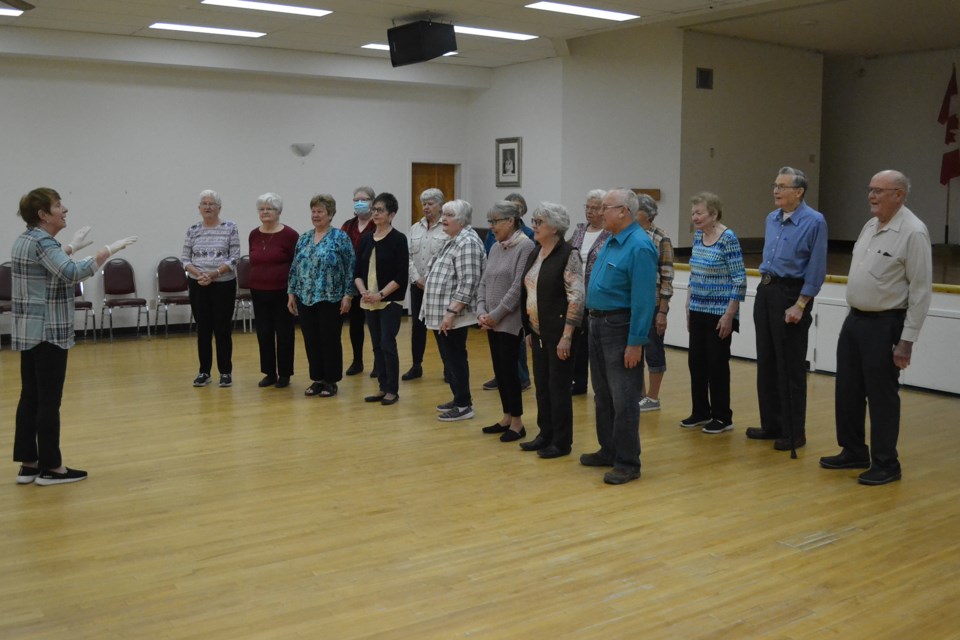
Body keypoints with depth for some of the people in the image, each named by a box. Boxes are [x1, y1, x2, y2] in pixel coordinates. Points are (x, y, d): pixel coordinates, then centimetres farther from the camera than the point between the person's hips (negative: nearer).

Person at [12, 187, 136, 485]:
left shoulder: (26, 239, 14)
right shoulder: (41, 241, -17)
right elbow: (72, 273, -32)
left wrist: (72, 247, 36)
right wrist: (109, 250, -30)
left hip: (29, 332, 10)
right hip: (47, 332, -10)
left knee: (30, 397, 11)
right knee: (49, 401, -3)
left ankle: (28, 464, 16)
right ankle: (51, 467, 3)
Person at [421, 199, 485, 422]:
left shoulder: (467, 242, -16)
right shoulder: (454, 241, 16)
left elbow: (468, 283, -23)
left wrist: (451, 312, -24)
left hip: (452, 315, -10)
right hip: (441, 313, 10)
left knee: (455, 358, -3)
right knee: (449, 358, 15)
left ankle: (464, 406, 6)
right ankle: (459, 399, 24)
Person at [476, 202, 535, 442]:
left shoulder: (525, 246, -12)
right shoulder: (495, 248, 12)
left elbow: (518, 287, -18)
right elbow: (484, 282, 14)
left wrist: (496, 315, -15)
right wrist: (481, 312, 0)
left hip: (510, 321, -7)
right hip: (492, 322, 7)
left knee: (508, 369, -3)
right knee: (499, 369, 12)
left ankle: (517, 422, 9)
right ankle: (507, 418, 23)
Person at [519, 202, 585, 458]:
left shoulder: (568, 254, -13)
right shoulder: (535, 254, 11)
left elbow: (576, 298, -18)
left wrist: (566, 336, -21)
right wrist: (529, 330, 16)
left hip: (558, 333, -7)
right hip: (538, 332, 8)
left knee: (558, 387, 0)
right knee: (541, 385, 13)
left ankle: (562, 442, 11)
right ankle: (545, 435, 25)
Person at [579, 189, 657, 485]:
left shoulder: (639, 247, -18)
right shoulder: (611, 242, 11)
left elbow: (643, 299, -21)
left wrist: (636, 342, -22)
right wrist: (593, 320, 15)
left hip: (620, 327, -10)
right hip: (598, 323, 10)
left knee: (623, 399, -3)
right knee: (603, 395, 17)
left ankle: (628, 462, 6)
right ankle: (609, 451, 29)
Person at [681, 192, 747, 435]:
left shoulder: (728, 239, -14)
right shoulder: (697, 235, 7)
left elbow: (740, 280, -15)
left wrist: (729, 315, -17)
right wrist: (689, 307, 15)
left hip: (719, 313, -7)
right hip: (698, 312, 7)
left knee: (717, 364, 1)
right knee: (695, 361, 10)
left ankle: (723, 418, 13)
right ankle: (701, 412, 24)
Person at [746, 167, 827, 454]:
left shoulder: (814, 222, -12)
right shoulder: (771, 219, 10)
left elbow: (816, 269, -13)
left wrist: (800, 305, -17)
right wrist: (765, 287, 17)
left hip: (791, 294, -7)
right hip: (765, 291, 8)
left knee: (790, 367, -2)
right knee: (766, 363, 11)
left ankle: (794, 432, 7)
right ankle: (771, 425, 22)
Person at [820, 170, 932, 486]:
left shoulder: (913, 233, -15)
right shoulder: (870, 226, 10)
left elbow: (921, 291, -16)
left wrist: (907, 340, -18)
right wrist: (854, 317, 16)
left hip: (884, 324, -8)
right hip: (854, 319, 8)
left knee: (881, 395, 2)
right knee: (848, 391, 14)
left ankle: (885, 464, 15)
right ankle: (854, 452, 29)